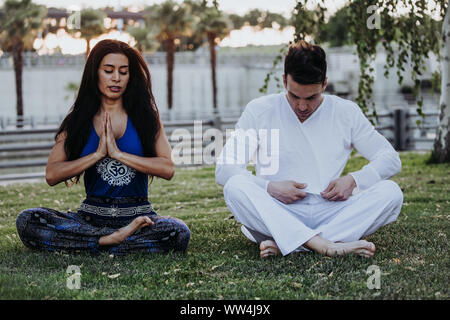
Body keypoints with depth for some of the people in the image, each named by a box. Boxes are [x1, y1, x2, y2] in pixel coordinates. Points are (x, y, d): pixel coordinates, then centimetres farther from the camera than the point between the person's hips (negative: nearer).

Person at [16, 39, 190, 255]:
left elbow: (168, 169, -7)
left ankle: (99, 243, -19)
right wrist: (98, 154, -10)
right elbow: (51, 175, -2)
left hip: (137, 213, -1)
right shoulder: (77, 121, 10)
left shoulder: (145, 116, 6)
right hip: (91, 216, 1)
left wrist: (118, 153, -12)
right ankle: (112, 239, -23)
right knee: (26, 221, -23)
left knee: (179, 233, -32)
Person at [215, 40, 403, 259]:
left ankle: (282, 245, -34)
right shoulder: (259, 111, 4)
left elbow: (390, 159, 10)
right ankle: (327, 246, -44)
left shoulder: (346, 112, 9)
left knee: (391, 192, -23)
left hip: (331, 213, 2)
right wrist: (270, 188, -16)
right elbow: (224, 169, 0)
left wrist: (354, 181, -9)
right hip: (277, 214, -1)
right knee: (235, 187, -30)